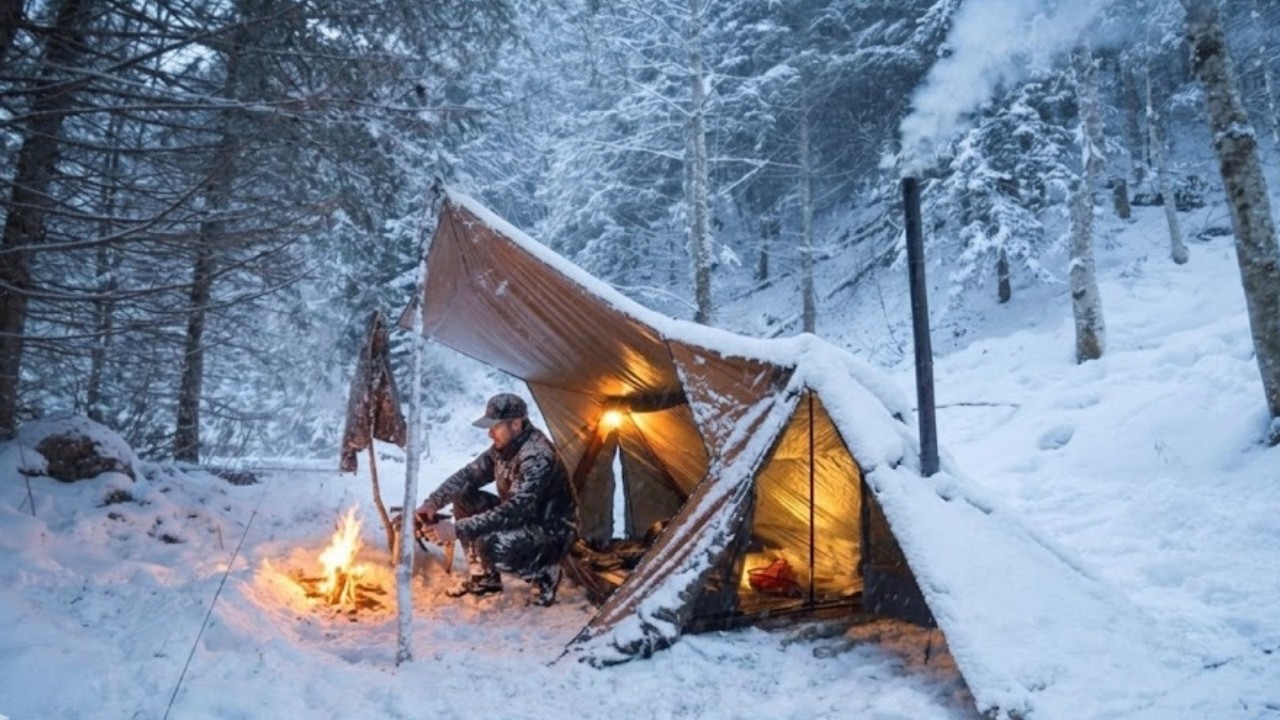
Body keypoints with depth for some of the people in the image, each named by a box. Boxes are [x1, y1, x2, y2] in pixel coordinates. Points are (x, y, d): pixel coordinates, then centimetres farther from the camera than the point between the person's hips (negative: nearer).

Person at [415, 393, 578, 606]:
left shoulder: (537, 457, -30)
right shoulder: (503, 447, -2)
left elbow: (512, 512, -35)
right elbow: (468, 475, 2)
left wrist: (458, 530, -37)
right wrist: (433, 502, -14)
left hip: (551, 533, -9)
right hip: (523, 518, 9)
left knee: (489, 545, -32)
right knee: (464, 498, -1)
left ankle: (543, 574, -5)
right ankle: (484, 577, 8)